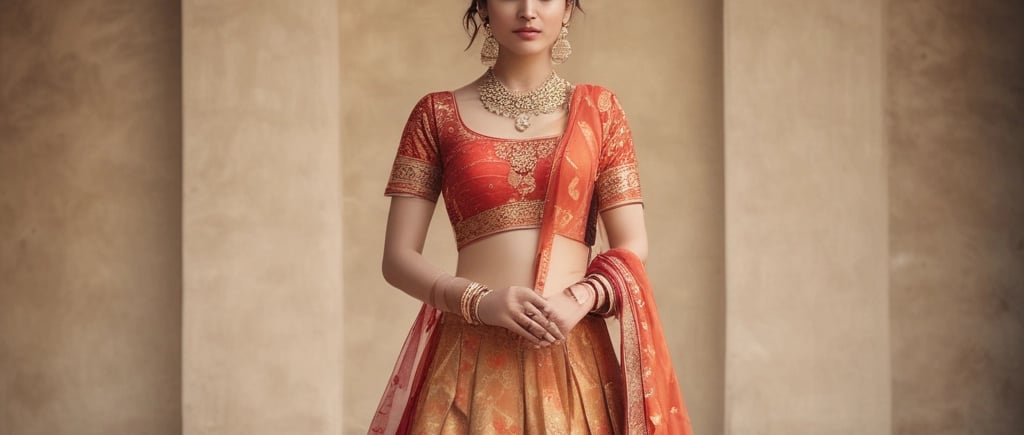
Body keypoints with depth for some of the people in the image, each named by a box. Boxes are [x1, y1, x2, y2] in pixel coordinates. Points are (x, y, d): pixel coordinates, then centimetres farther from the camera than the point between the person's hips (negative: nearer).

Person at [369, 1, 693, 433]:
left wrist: (580, 299, -14)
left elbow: (632, 247, 4)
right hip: (470, 354, -1)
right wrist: (477, 301, -14)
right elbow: (398, 257, 2)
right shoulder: (438, 114, 5)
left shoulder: (598, 109, 8)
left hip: (573, 355, 1)